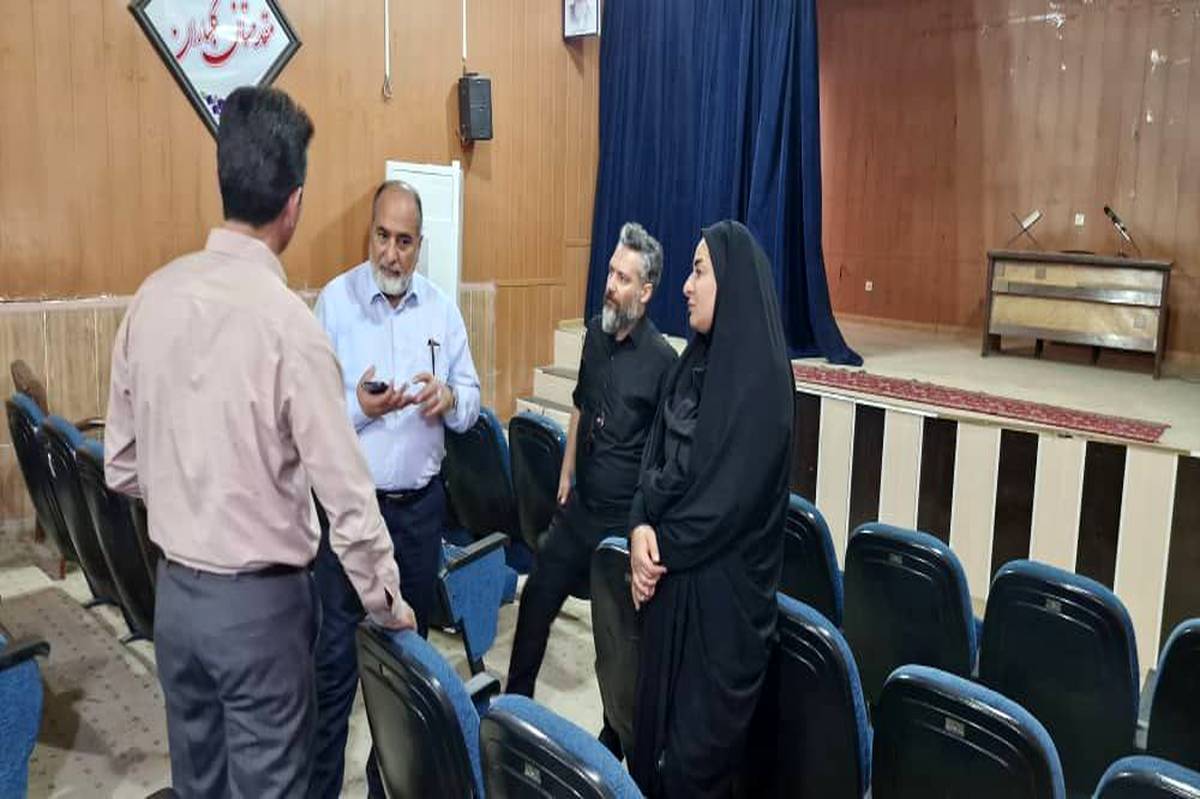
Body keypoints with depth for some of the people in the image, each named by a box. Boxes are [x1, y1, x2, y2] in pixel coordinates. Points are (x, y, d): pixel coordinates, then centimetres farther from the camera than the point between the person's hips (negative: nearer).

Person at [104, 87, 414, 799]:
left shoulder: (154, 296, -3)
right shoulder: (289, 322, -21)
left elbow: (122, 465, 6)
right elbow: (347, 496, -19)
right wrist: (386, 604, -4)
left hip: (174, 589, 6)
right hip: (260, 601, -6)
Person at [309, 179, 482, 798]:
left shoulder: (442, 308, 4)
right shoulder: (334, 301, -8)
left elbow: (472, 401, 6)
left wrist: (450, 399, -16)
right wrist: (357, 407, -28)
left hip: (421, 504, 4)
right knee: (335, 654, 1)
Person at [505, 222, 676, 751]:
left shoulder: (662, 360, -18)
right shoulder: (596, 334, 3)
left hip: (626, 520, -6)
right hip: (579, 507, 6)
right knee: (535, 601, 15)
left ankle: (612, 743, 29)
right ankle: (514, 703, 36)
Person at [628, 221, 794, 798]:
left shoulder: (759, 376, -17)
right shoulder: (696, 360, 8)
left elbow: (726, 499, -20)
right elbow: (656, 455, 7)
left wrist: (660, 546, -9)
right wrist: (641, 528, -10)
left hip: (720, 589, -7)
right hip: (671, 579, 8)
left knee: (697, 738, 6)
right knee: (655, 717, 18)